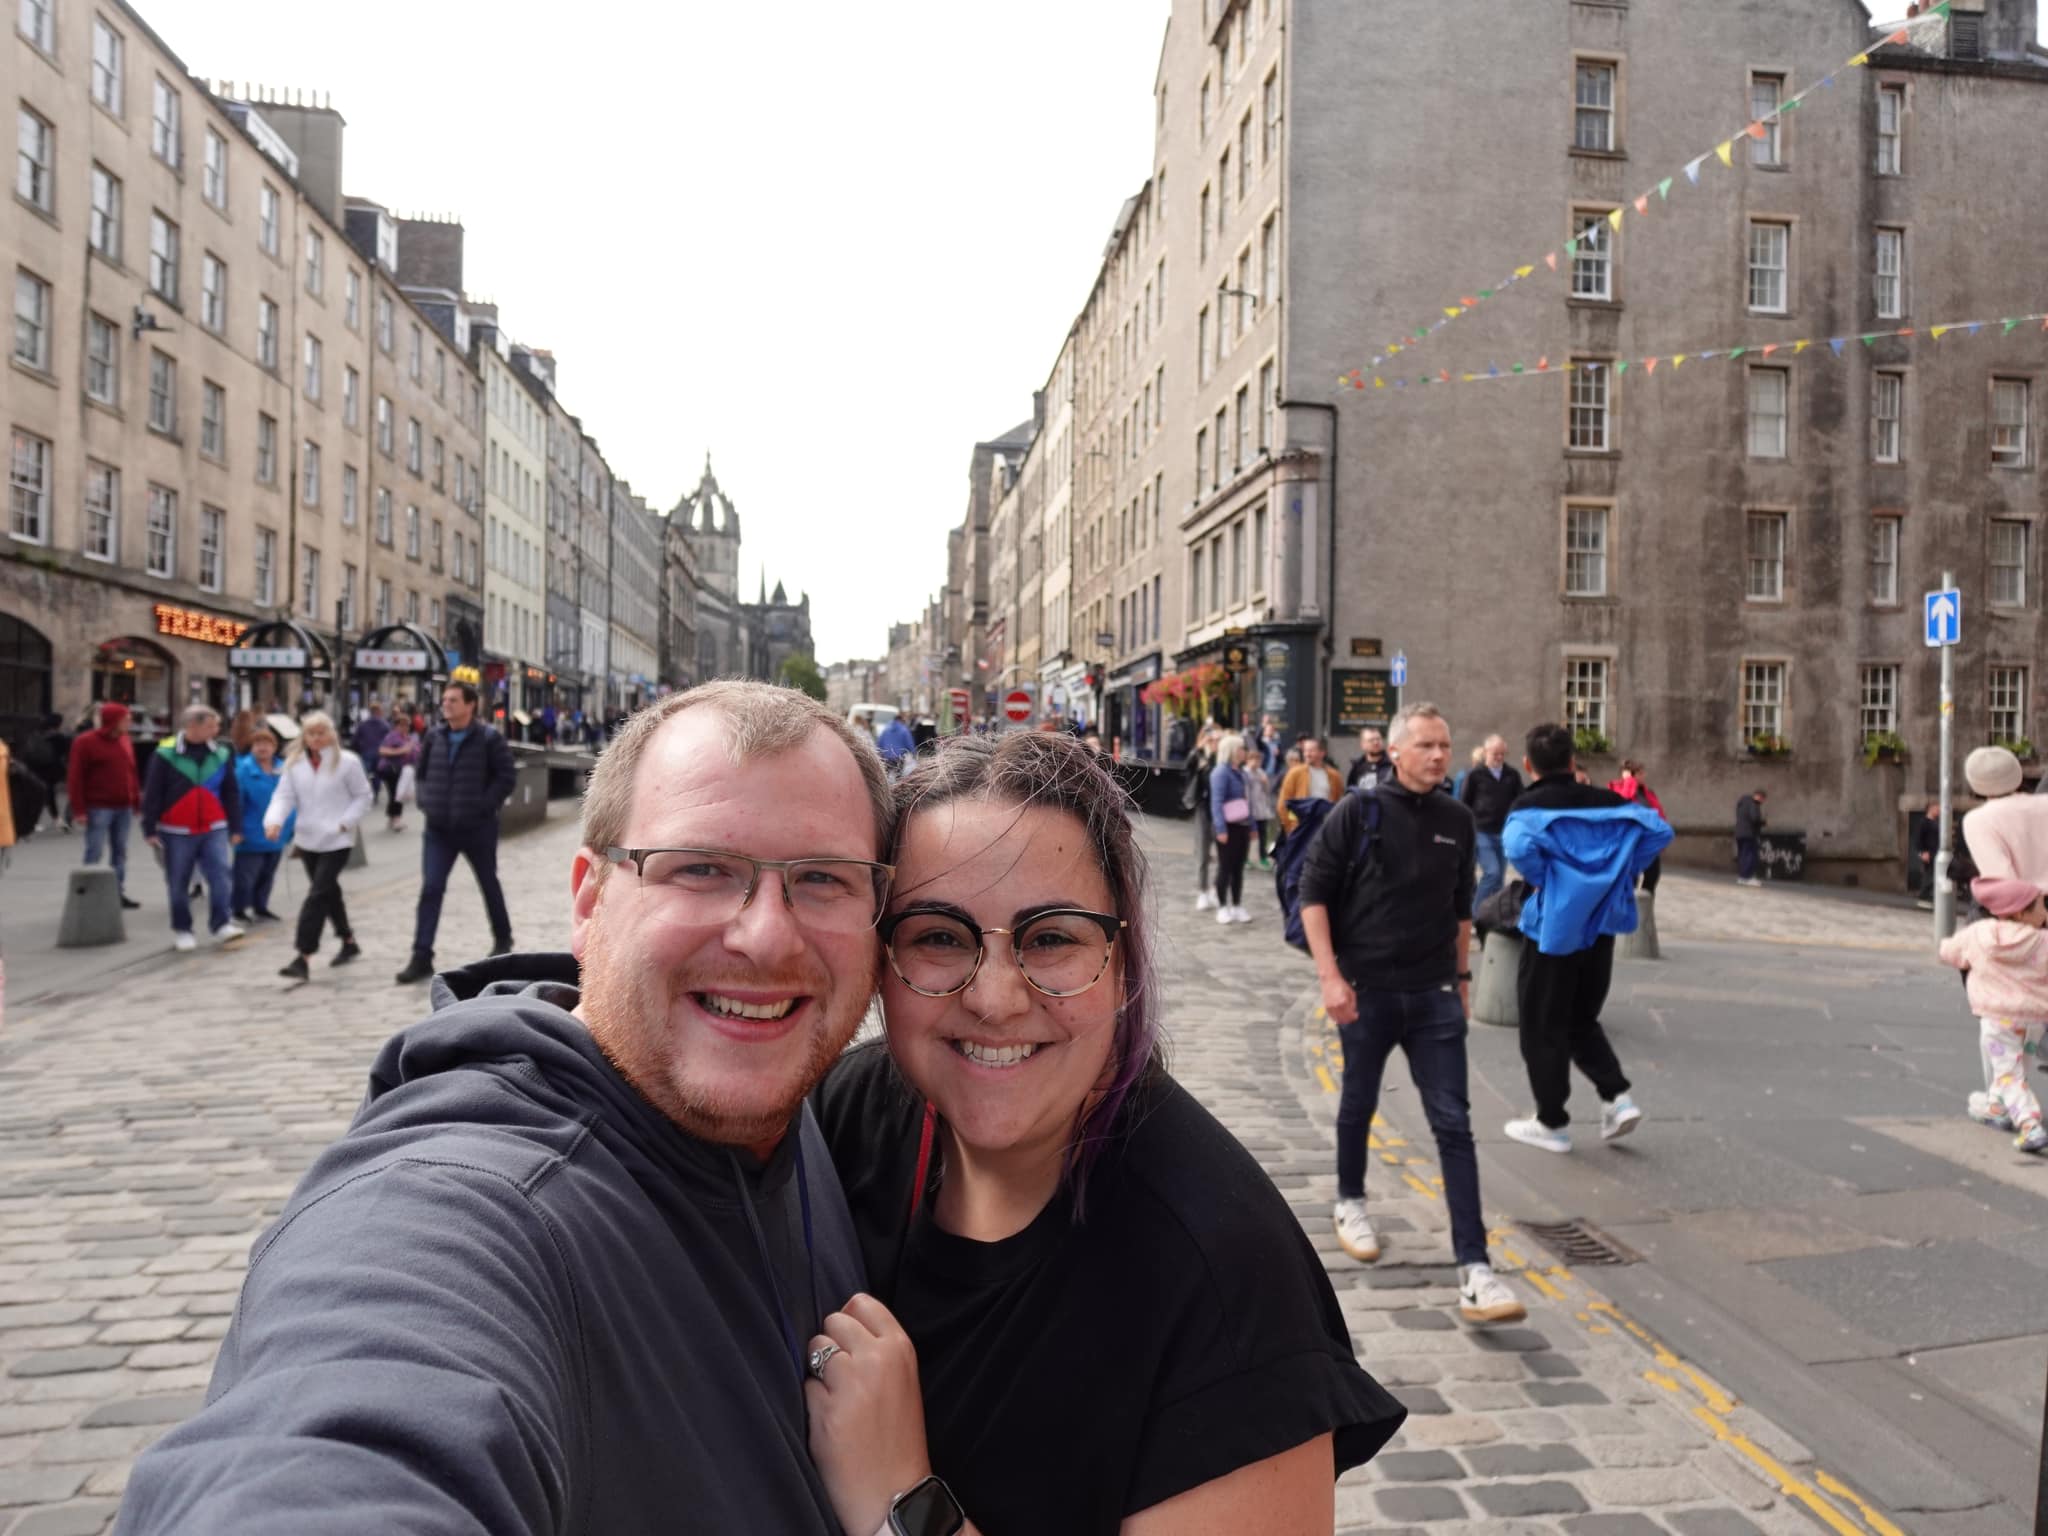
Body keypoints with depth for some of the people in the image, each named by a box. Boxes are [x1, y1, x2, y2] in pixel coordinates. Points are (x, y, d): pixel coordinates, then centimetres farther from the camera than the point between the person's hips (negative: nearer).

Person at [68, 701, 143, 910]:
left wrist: (136, 803, 12)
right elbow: (75, 777, -9)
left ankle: (119, 892, 16)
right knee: (94, 853, -3)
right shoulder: (86, 742, -7)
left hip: (123, 807, 6)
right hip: (99, 808, -6)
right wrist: (79, 809, -13)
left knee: (120, 852, 10)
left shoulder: (124, 740, 13)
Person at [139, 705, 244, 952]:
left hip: (214, 829, 2)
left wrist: (235, 827, 9)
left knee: (222, 876, -10)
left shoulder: (221, 754, 4)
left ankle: (222, 924, -4)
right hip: (176, 832, -2)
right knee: (178, 884, 7)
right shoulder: (166, 755, -7)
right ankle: (181, 930, 19)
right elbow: (152, 795, -5)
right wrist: (149, 829, -7)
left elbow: (232, 793, 9)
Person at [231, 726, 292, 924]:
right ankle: (237, 910, 12)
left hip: (276, 834, 5)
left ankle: (260, 907, 30)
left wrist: (291, 827, 5)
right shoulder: (243, 769, -12)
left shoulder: (283, 769, 1)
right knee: (245, 875, -3)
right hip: (251, 835, -5)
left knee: (267, 875, 16)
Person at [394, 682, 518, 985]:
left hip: (477, 827, -3)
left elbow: (507, 774, -10)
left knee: (489, 884, 15)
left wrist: (485, 805, -16)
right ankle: (421, 957, -6)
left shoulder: (488, 738, -10)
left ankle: (502, 937, 37)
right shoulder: (435, 736, 3)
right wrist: (426, 801, 2)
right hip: (438, 828, 3)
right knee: (430, 889, -6)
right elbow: (422, 771, 16)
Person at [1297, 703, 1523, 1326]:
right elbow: (1313, 892, -10)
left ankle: (1474, 1270, -2)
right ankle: (1350, 1202, 42)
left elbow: (1461, 907, 15)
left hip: (1434, 994, 2)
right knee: (1359, 1103, 16)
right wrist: (1329, 976, -17)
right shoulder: (1359, 811, -8)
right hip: (1366, 990, -2)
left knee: (1454, 1125, -3)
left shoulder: (1457, 820, 4)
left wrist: (1463, 977, 15)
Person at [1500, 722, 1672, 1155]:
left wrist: (1541, 882, -14)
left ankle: (1551, 1123, 15)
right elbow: (1660, 830, 0)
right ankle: (1617, 1097, 10)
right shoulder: (1605, 802, 4)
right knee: (1581, 1020, 23)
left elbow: (1519, 846, -31)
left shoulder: (1530, 807, -11)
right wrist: (1624, 873, 4)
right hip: (1601, 926, 5)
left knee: (1542, 1029, 7)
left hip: (1554, 928, -5)